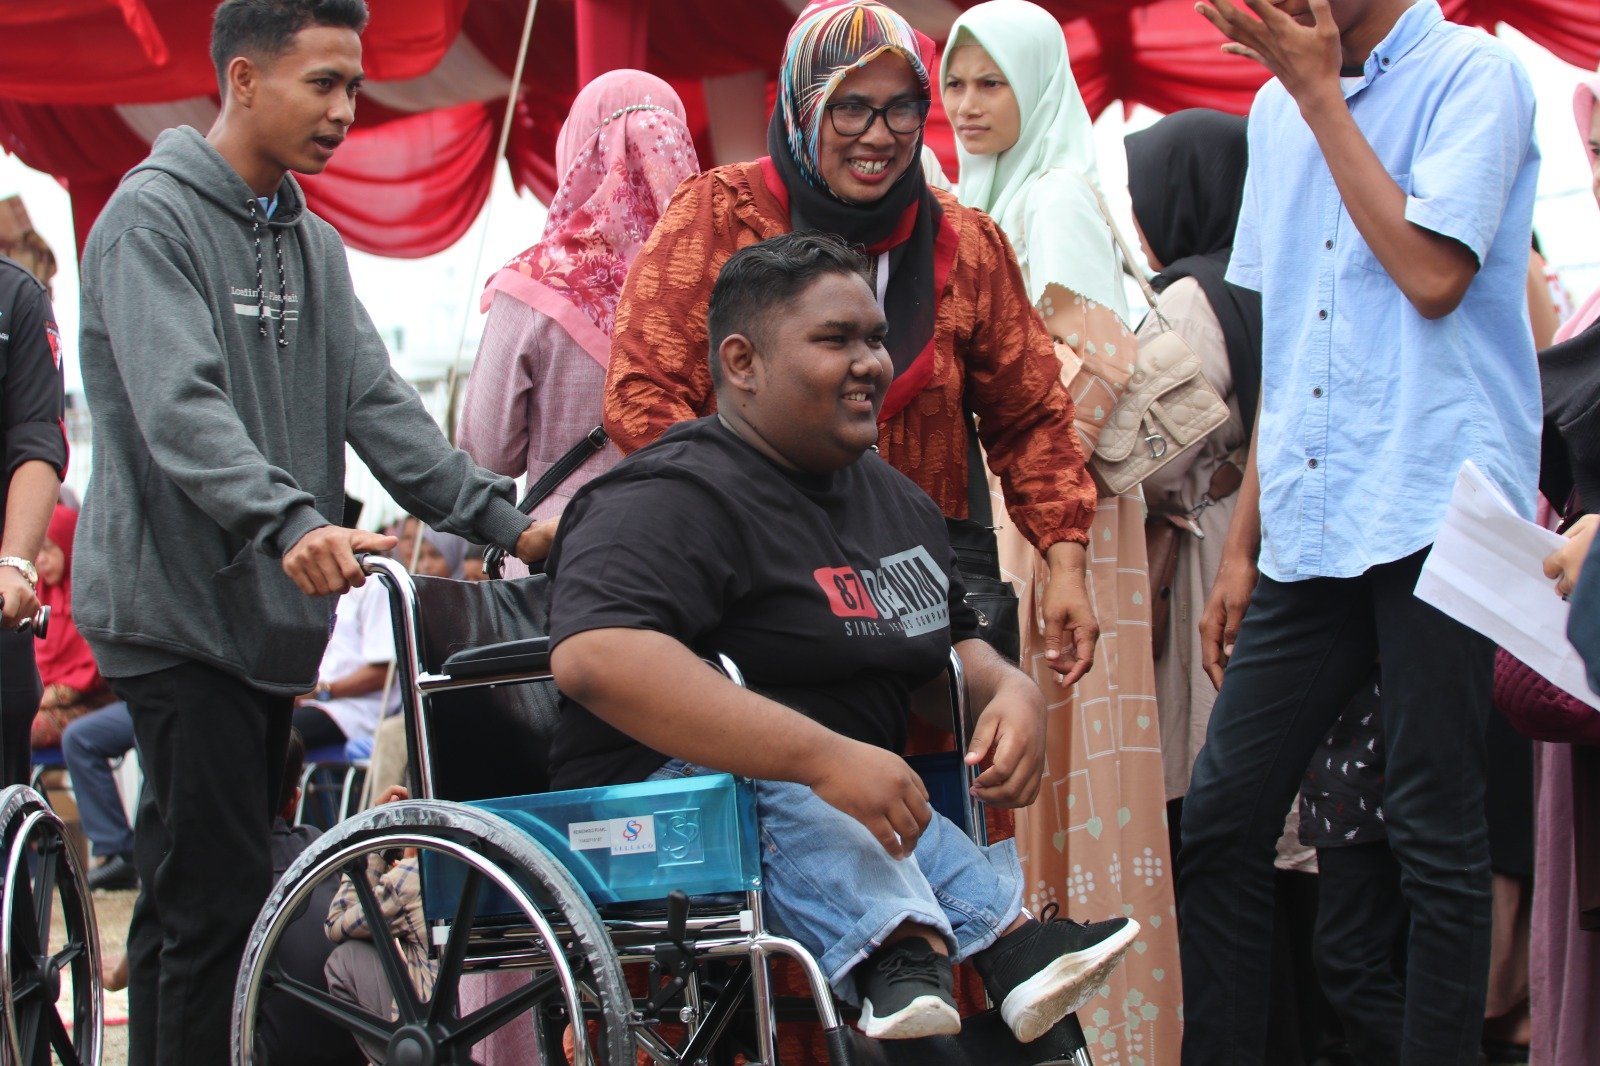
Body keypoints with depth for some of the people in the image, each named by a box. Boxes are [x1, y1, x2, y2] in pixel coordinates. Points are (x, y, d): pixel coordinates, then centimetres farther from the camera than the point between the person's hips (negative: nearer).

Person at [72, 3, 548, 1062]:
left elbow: (375, 400, 8)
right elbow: (181, 408, -23)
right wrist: (289, 521, -38)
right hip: (177, 608, -8)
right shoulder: (153, 219, -9)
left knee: (186, 891, 12)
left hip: (270, 613, 8)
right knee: (221, 894, -12)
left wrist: (501, 518, -5)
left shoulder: (314, 245, 17)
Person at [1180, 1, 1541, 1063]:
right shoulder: (1278, 109, 16)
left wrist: (1320, 94, -8)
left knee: (1436, 836, -1)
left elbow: (1433, 274, -15)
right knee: (1222, 815, 4)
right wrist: (1243, 546, 15)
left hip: (1434, 518, -6)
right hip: (1308, 529, 6)